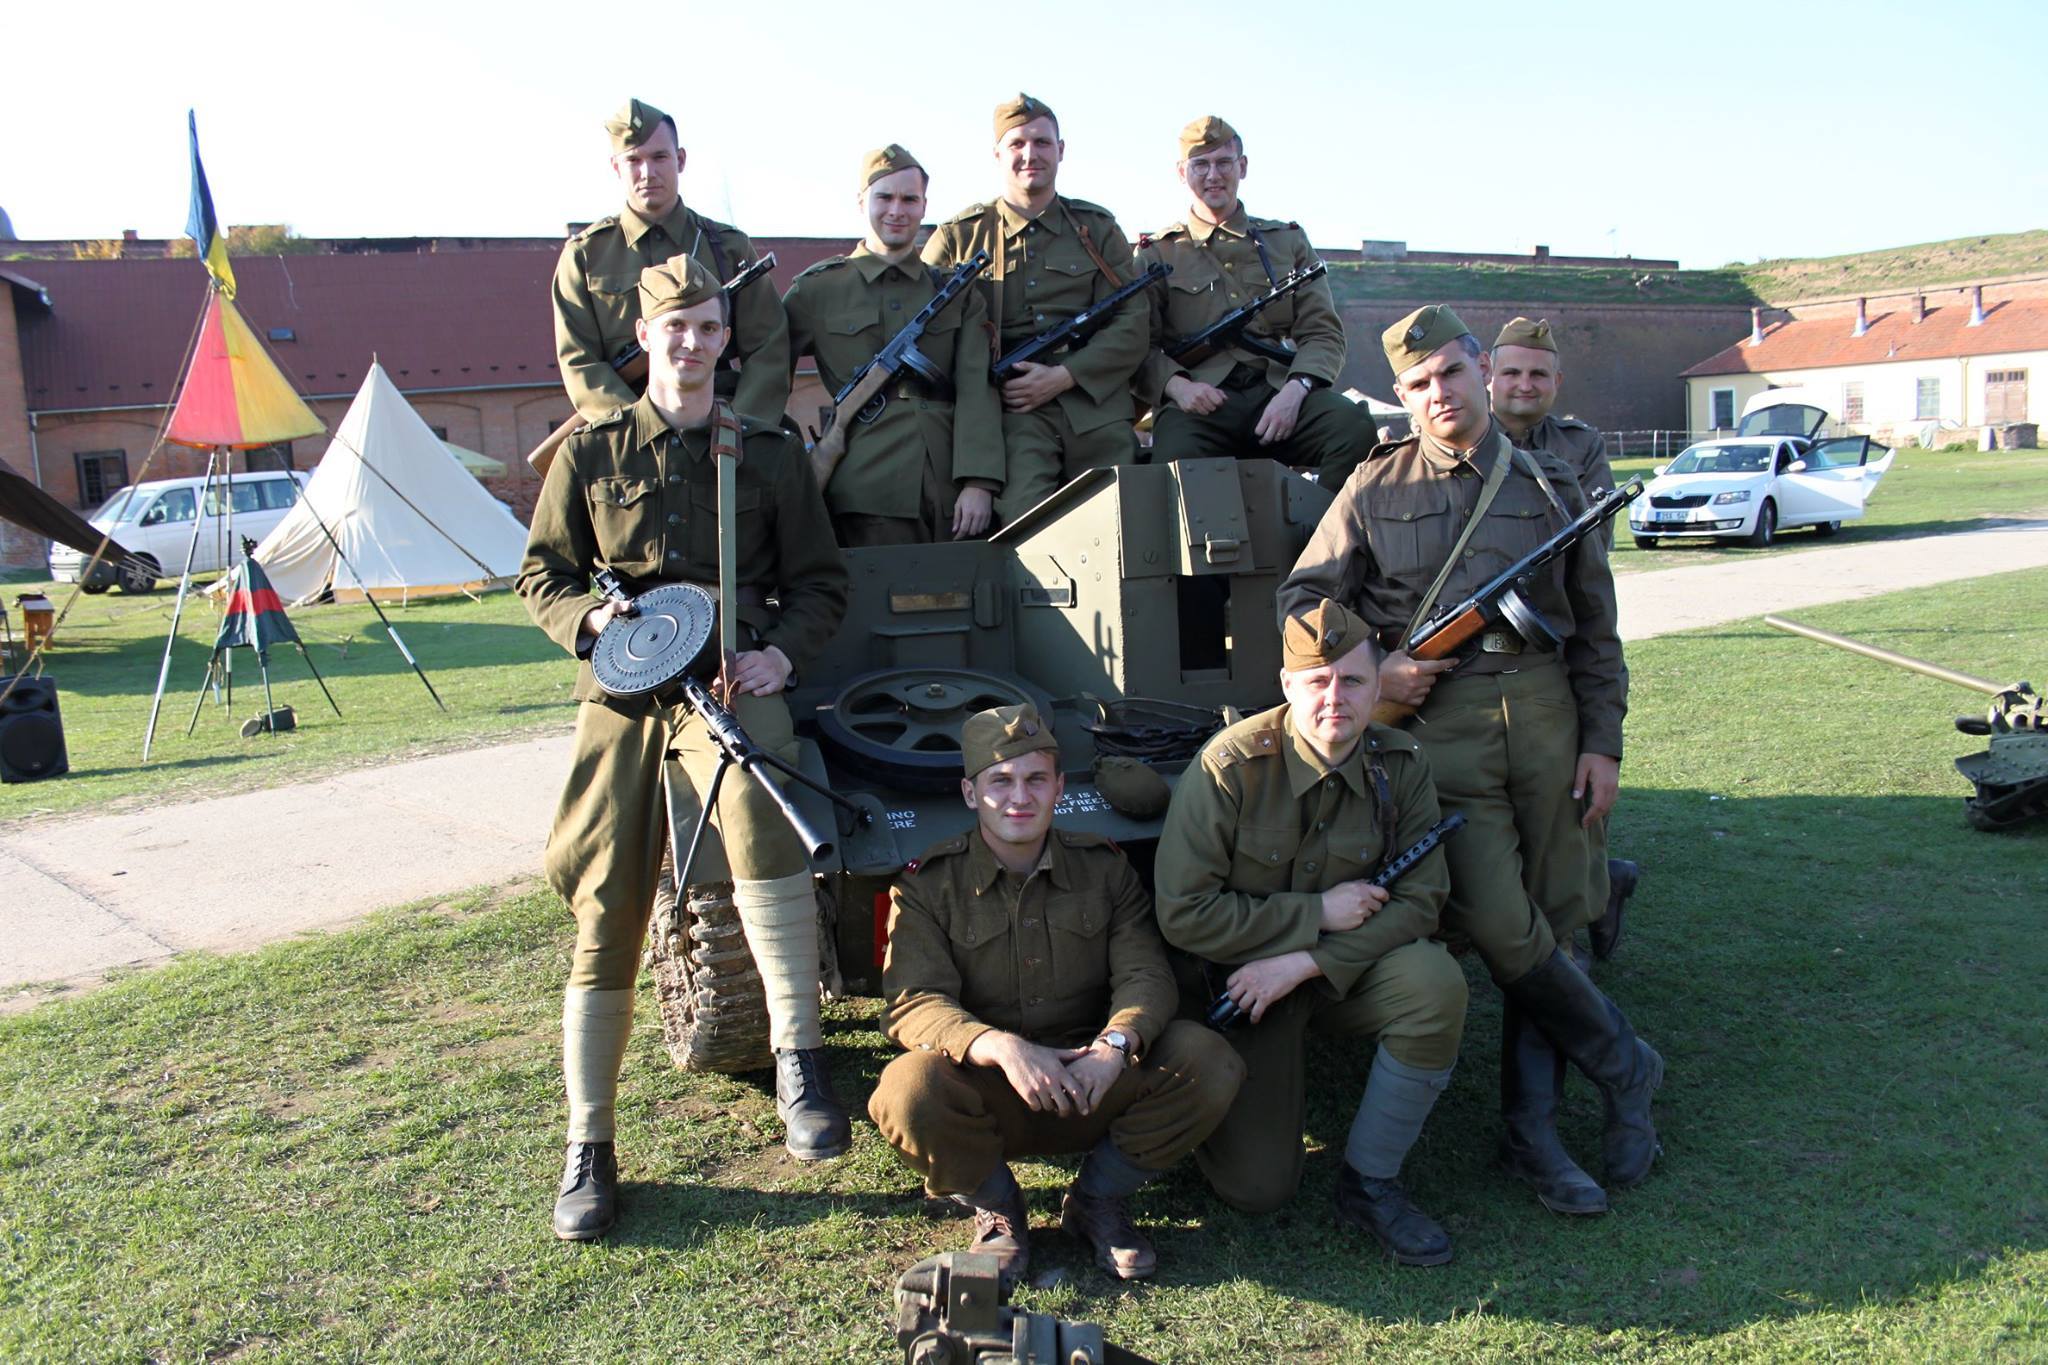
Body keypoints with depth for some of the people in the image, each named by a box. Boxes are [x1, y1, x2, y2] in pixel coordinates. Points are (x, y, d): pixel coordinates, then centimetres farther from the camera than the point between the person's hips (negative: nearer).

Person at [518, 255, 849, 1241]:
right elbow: (541, 573, 14)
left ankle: (797, 1056, -29)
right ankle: (588, 1150, 14)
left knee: (755, 802, -37)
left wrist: (782, 650, -8)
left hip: (733, 684, -1)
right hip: (622, 694, 2)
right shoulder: (593, 452, 12)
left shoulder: (771, 454, 11)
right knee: (605, 913, 1)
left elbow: (820, 581, 11)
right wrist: (588, 620, -7)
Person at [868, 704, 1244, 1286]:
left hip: (1094, 1086, 2)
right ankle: (997, 1208, 1)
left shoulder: (1103, 867, 3)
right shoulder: (928, 884, -5)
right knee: (906, 1090, -34)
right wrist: (1001, 1047, -35)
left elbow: (1146, 973, -5)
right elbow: (910, 1003, -16)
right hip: (987, 1095, -2)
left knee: (1207, 1062, -23)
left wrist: (1116, 1043, -29)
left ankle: (1097, 1199, 4)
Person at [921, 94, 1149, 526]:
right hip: (1011, 411, -2)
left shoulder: (1097, 228, 15)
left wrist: (1063, 377, -8)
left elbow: (1133, 325, 6)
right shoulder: (958, 237, 12)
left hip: (1097, 410, 2)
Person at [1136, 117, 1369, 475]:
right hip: (1200, 402, -2)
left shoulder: (1288, 241, 22)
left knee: (1354, 427, -30)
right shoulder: (1157, 253, 18)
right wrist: (1176, 385, -14)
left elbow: (1323, 333, 13)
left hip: (1280, 394, 2)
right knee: (1177, 458, -38)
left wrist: (1295, 389, -9)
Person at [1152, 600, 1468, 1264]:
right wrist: (1316, 913, -21)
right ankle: (1273, 1087, 26)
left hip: (1347, 973, 3)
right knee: (1257, 1187, -11)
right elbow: (1184, 914, -22)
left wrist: (1303, 963, -24)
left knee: (1436, 982, -30)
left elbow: (1418, 902, -13)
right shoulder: (1230, 766, -21)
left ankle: (1369, 1182, -10)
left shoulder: (1401, 766, -10)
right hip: (1239, 979, -3)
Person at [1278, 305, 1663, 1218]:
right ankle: (1619, 1061, 11)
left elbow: (1595, 630, 15)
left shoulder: (1549, 487, 12)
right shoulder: (1377, 487, 8)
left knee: (1547, 922, 3)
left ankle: (1532, 1131, 14)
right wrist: (1370, 673, -6)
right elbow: (1303, 599, 8)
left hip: (1544, 715, 3)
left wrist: (1602, 743, 7)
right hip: (1440, 723, -2)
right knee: (1498, 925, -14)